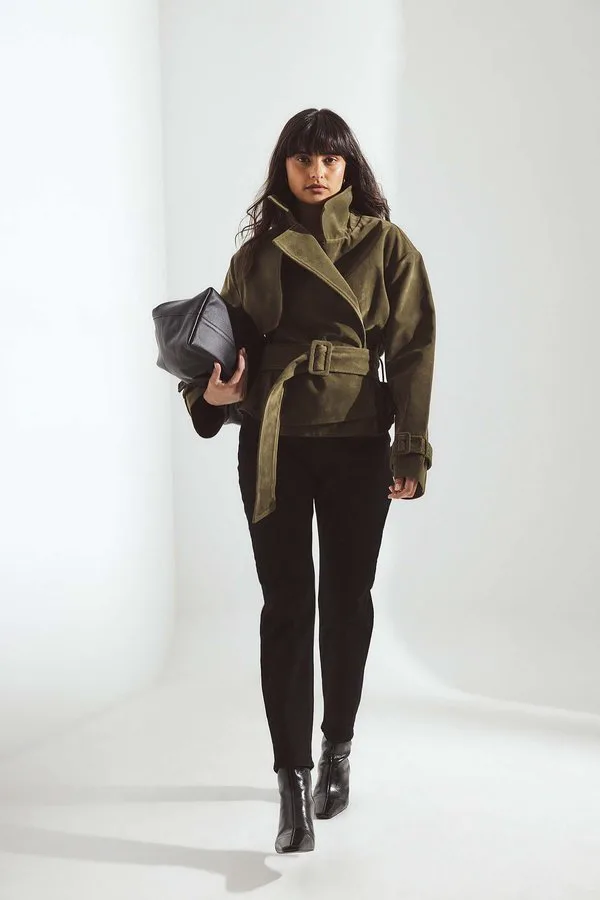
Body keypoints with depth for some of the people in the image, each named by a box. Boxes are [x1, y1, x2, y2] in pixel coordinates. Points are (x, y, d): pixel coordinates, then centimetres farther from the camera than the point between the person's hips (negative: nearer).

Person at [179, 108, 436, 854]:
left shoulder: (387, 246, 3)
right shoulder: (258, 252, 8)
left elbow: (412, 351, -1)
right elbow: (231, 341, 10)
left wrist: (411, 452, -7)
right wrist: (213, 391, -12)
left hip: (358, 445, 0)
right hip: (274, 445, 1)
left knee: (347, 600, 10)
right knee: (286, 606, -1)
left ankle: (337, 752, 31)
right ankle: (293, 781, 6)